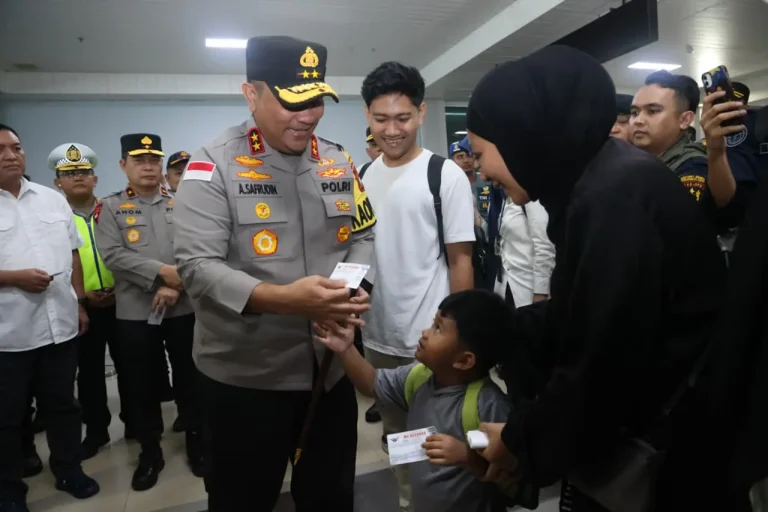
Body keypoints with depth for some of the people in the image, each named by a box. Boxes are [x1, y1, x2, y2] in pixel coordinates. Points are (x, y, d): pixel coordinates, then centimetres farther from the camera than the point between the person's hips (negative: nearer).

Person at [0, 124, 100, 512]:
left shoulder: (53, 200, 8)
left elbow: (73, 255, 13)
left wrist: (80, 303, 11)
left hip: (60, 323, 4)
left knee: (62, 404, 17)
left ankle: (68, 471, 34)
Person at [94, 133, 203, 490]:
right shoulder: (110, 208, 3)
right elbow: (113, 255, -10)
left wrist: (175, 287, -14)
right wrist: (162, 272, -18)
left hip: (184, 309, 1)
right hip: (134, 313, 0)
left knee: (189, 379, 11)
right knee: (141, 385, 10)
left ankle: (196, 442, 28)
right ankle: (150, 452, 27)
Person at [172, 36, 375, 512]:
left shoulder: (338, 162, 5)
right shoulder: (214, 165, -11)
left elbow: (363, 237, 10)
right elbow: (198, 266, -18)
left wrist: (357, 287, -10)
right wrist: (282, 298, -31)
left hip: (330, 368, 5)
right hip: (247, 376, -4)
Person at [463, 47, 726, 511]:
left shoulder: (614, 195, -28)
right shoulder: (592, 182, 2)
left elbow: (605, 365, -28)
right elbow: (574, 318, 7)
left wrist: (523, 441, -13)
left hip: (666, 438, -8)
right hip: (634, 417, 8)